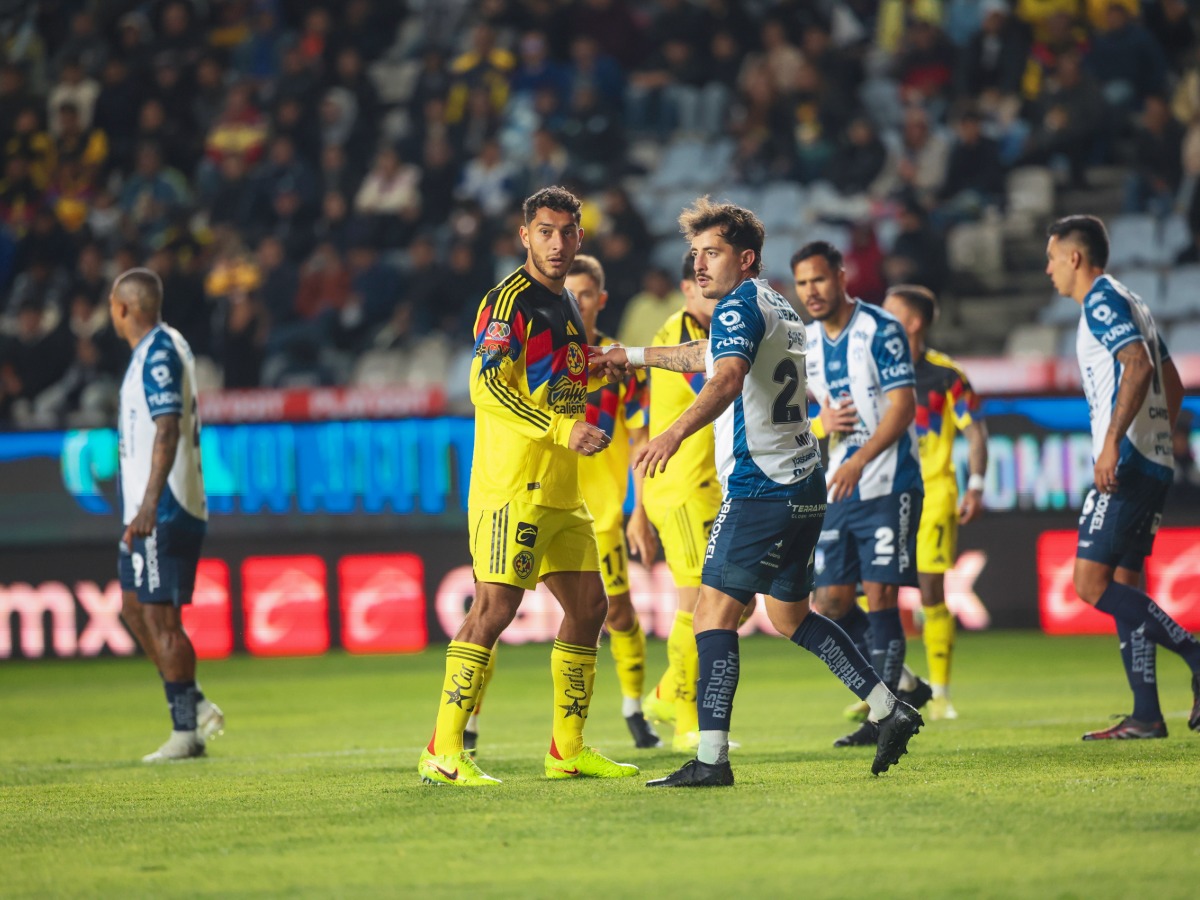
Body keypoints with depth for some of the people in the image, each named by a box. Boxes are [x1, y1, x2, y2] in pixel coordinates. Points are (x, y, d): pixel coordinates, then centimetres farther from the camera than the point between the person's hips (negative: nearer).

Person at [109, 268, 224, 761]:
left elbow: (168, 429, -25)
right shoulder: (167, 347, 16)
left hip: (162, 512, -10)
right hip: (145, 512, 10)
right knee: (134, 608, 13)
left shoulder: (159, 354, -15)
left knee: (160, 616, -8)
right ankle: (195, 704, 14)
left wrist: (150, 503, -31)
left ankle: (186, 731, -4)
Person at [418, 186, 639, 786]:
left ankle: (569, 749, 18)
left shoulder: (567, 305, 19)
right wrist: (562, 428, -24)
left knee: (589, 606, 10)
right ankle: (442, 754, -14)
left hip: (560, 490, 9)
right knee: (495, 607, -15)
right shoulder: (510, 299, -9)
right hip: (510, 485, -9)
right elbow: (487, 388, -18)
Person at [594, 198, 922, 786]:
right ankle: (890, 711, 16)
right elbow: (707, 354, 38)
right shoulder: (778, 308, 19)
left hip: (761, 489, -10)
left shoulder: (740, 305, -10)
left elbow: (727, 378, -30)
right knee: (791, 615, 20)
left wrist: (675, 433, -44)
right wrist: (634, 356, 45)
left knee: (715, 611, -9)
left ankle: (711, 759, -16)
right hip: (803, 485, 10)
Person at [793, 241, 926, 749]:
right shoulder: (806, 343, 12)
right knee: (830, 604, 3)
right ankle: (903, 687, 19)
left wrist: (859, 460, -26)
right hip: (838, 491, 7)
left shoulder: (880, 330, -9)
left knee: (880, 595, -10)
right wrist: (824, 424, -2)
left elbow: (903, 406, -15)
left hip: (887, 484, -7)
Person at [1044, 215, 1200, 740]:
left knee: (1091, 584, -12)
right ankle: (1146, 717, 5)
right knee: (1121, 588, 8)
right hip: (1153, 465, 10)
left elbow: (1139, 365, -22)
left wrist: (1112, 442, -26)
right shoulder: (1128, 303, 22)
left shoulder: (1102, 300, -7)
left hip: (1126, 462, -10)